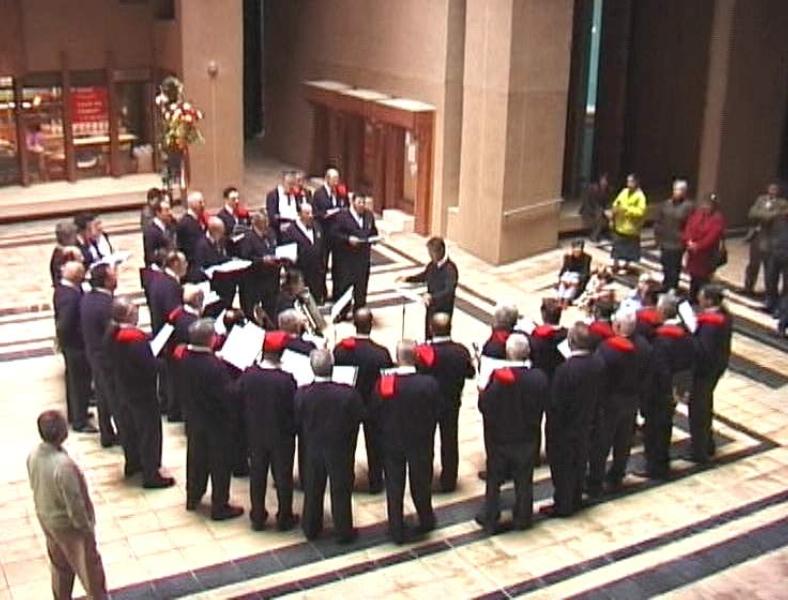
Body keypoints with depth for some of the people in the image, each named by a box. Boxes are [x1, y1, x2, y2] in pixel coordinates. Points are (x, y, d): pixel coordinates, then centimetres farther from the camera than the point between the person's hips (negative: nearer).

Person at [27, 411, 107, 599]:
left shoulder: (34, 455, -13)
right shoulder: (63, 465, -38)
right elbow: (75, 504, -28)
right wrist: (87, 529, -12)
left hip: (46, 518, 7)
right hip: (68, 525, -7)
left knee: (59, 565, 28)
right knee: (89, 567, 16)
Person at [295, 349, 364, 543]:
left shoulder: (301, 394, -20)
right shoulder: (348, 394, -26)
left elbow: (298, 422, -7)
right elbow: (358, 418, -13)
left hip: (313, 449, 2)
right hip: (340, 451, -2)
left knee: (312, 491, 20)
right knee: (341, 492, 13)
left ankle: (311, 528, 34)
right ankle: (343, 532, 25)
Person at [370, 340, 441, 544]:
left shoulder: (383, 384, -20)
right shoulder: (429, 384, -22)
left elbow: (375, 413, -9)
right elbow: (436, 413, -10)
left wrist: (386, 432, 7)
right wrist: (426, 434, 7)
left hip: (392, 443, 0)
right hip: (421, 443, 0)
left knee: (394, 487, 14)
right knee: (421, 483, 20)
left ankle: (397, 531, 25)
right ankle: (426, 521, 40)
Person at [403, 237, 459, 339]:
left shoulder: (450, 269, -24)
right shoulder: (432, 264, 0)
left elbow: (449, 291, -32)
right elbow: (424, 276, 19)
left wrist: (432, 296, -43)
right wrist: (408, 279, 7)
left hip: (443, 309, -7)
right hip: (431, 307, 7)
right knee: (428, 335, 20)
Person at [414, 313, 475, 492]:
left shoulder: (423, 352, -24)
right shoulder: (461, 351, -17)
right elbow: (470, 374, -4)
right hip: (451, 404, 1)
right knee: (450, 442, 16)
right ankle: (448, 482, 25)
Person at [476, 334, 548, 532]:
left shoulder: (498, 377, -25)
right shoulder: (538, 378, -14)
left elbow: (483, 405, -20)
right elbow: (543, 405, -2)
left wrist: (482, 390, -3)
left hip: (499, 438, -2)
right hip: (527, 438, 2)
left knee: (494, 480, 15)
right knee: (524, 480, 18)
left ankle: (490, 519, 24)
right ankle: (522, 518, 29)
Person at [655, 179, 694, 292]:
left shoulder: (689, 206, -11)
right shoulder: (666, 204, 6)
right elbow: (659, 221, 11)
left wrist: (684, 240, -16)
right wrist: (658, 236, 7)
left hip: (678, 244, -5)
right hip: (665, 242, 5)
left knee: (674, 269, 2)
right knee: (666, 267, 15)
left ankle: (672, 290, 13)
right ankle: (665, 288, 29)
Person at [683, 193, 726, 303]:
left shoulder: (718, 219, -11)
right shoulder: (696, 214, 8)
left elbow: (713, 236, -20)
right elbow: (689, 228, 0)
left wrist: (698, 246, -24)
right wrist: (689, 241, -18)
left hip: (708, 254, -6)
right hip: (693, 252, 6)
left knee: (703, 278, -7)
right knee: (693, 277, 16)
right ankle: (692, 299, 30)